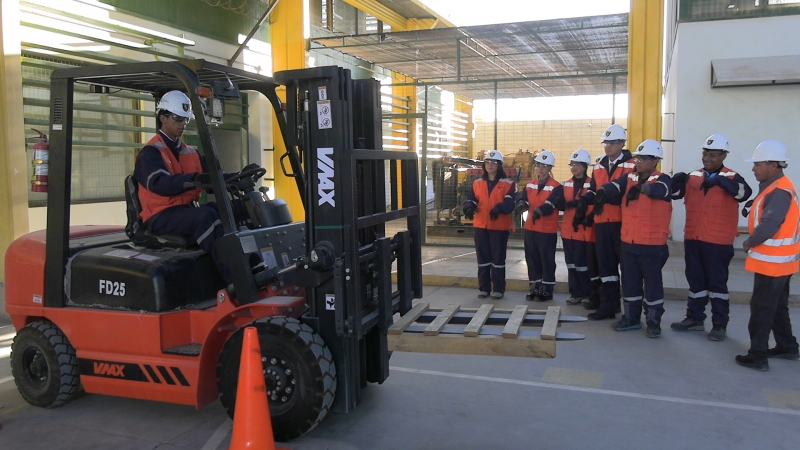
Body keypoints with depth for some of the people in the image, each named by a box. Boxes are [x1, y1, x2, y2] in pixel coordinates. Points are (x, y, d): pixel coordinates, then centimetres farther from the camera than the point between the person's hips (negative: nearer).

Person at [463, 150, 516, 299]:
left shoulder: (508, 184, -2)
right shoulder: (477, 183, 11)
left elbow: (510, 204, -13)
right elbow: (471, 199, 4)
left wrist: (499, 208, -32)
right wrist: (469, 207, -19)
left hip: (500, 227, -4)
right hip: (480, 226, 4)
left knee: (498, 258, 2)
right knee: (482, 258, 9)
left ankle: (498, 289, 11)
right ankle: (483, 288, 18)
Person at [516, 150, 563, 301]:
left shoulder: (556, 187, -8)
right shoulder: (529, 185, 11)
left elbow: (550, 205, -22)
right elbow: (523, 200, -1)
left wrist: (539, 211, -41)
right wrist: (522, 205, -25)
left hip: (547, 230, -6)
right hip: (530, 228, 6)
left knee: (547, 260, 0)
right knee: (532, 259, 10)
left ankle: (547, 290, 9)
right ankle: (535, 288, 21)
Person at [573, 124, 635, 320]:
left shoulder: (632, 166, -6)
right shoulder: (598, 166, 15)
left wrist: (608, 196, -25)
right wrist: (585, 200, -2)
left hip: (623, 222, -6)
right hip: (602, 222, 6)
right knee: (606, 264, 9)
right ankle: (608, 304, 17)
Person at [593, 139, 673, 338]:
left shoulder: (663, 180, -5)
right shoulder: (629, 178, 7)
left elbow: (658, 190, -29)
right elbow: (613, 187, -13)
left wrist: (641, 188, -44)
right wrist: (601, 193, -33)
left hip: (652, 244, -5)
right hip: (628, 242, 5)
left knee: (652, 283, 5)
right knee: (630, 282, 13)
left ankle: (654, 322, 17)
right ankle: (631, 317, 26)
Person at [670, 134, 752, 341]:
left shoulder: (731, 177, -4)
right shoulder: (693, 176, 8)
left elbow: (745, 193, -23)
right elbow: (675, 194, -1)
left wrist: (719, 180, -33)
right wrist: (677, 181, -21)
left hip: (718, 241, -4)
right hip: (692, 238, 5)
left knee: (717, 282, 4)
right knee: (695, 280, 14)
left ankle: (720, 324, 14)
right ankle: (695, 318, 26)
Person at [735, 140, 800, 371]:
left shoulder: (779, 191, -21)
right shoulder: (776, 187, 11)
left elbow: (769, 226, -27)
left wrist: (749, 243, -13)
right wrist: (751, 211, -2)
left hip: (772, 261, -10)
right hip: (778, 260, 10)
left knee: (761, 309, -3)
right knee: (777, 307, 20)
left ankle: (757, 356, 4)